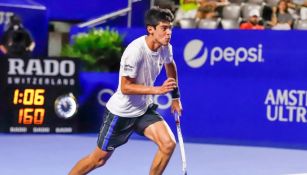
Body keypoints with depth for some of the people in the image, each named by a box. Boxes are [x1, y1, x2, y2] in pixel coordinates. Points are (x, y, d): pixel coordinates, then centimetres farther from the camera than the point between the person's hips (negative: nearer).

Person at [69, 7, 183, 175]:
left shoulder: (165, 47, -7)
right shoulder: (135, 51, -29)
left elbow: (170, 65, 18)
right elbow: (125, 87, -29)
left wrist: (175, 96, 20)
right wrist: (158, 89, -35)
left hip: (145, 110, 6)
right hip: (121, 112, -6)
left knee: (168, 144, -15)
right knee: (99, 159, 6)